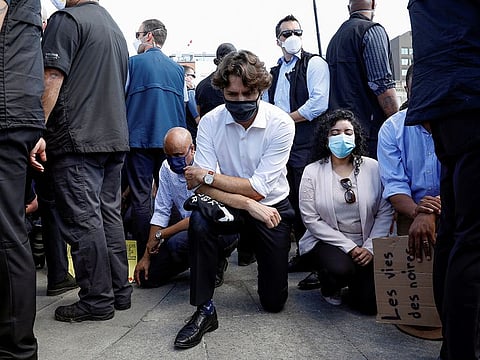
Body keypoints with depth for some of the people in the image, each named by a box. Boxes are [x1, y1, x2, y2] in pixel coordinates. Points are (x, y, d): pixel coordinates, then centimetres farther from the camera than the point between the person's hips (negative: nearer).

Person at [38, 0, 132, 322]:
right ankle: (120, 292, 18)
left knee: (83, 221, -4)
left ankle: (97, 301, 2)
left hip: (78, 139, -8)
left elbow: (52, 82, -14)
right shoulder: (115, 27, 21)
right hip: (116, 138, 8)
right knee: (110, 216, 12)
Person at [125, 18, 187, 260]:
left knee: (141, 197, 0)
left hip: (140, 138, -4)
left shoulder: (133, 63, -1)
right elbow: (184, 105, 13)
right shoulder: (177, 68, 10)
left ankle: (144, 257, 1)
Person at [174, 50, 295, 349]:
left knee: (274, 301, 2)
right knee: (200, 219, -35)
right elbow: (203, 189, -20)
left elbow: (258, 188, -23)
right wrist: (248, 204, -33)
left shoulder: (281, 123, -21)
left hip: (272, 207, -1)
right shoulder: (210, 122, -14)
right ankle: (204, 311, -19)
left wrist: (207, 176, -20)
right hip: (230, 207, 1)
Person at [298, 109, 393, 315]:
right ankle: (330, 288, 5)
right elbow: (311, 220, -8)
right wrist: (349, 246, -13)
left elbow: (385, 212, -1)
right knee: (340, 269, -34)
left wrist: (370, 247, -11)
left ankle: (354, 281, 23)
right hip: (327, 242, -1)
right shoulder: (312, 172, -3)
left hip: (365, 246, 2)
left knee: (370, 303, -13)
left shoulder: (373, 168, 0)